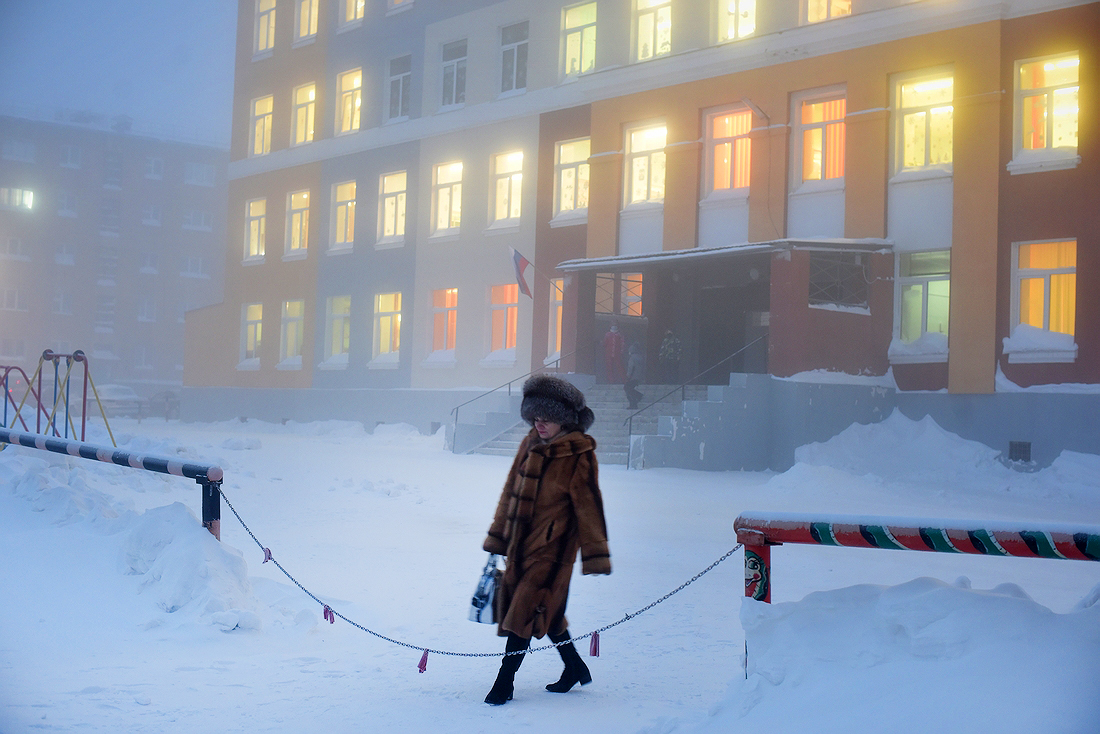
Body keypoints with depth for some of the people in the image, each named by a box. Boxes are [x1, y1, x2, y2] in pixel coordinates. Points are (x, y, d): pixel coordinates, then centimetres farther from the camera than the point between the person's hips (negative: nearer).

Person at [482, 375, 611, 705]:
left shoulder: (579, 456, -12)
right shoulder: (530, 446, 7)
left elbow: (588, 506, -11)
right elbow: (511, 493, 14)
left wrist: (595, 555, -10)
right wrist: (497, 538, 16)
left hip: (553, 546, -7)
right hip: (522, 542, 7)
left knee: (525, 610, -8)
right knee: (545, 611, 16)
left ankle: (505, 681, 1)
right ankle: (575, 668, 33)